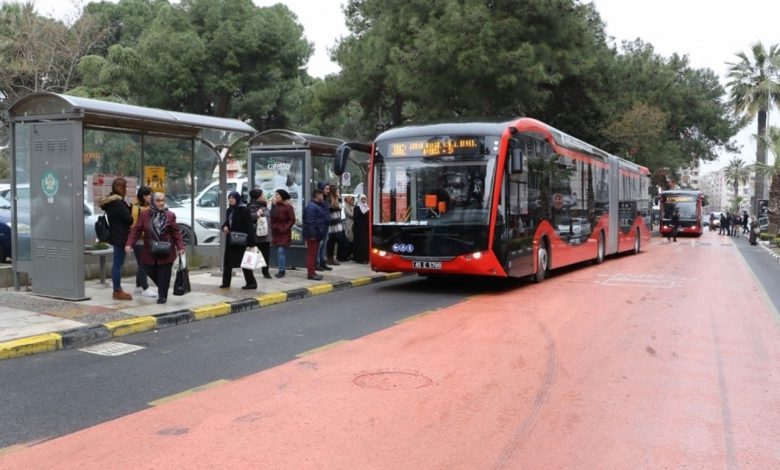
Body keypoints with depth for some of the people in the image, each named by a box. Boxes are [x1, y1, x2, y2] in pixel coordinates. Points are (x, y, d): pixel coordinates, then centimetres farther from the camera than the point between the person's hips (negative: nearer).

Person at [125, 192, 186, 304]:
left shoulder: (170, 215, -2)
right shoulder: (144, 214, -1)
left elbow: (176, 233, -1)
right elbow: (136, 230, -2)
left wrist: (180, 247, -9)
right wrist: (129, 244, -13)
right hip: (150, 252, 2)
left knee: (163, 275, -1)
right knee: (149, 271, 6)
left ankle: (162, 295, 13)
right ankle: (162, 289, 31)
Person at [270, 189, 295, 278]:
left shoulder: (288, 207, -11)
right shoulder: (275, 206, 7)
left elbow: (292, 220, -12)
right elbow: (272, 218, 13)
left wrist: (285, 229, -15)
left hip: (284, 233, -7)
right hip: (276, 233, 7)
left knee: (281, 251, -12)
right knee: (279, 251, 12)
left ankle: (281, 270, -7)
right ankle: (281, 270, 19)